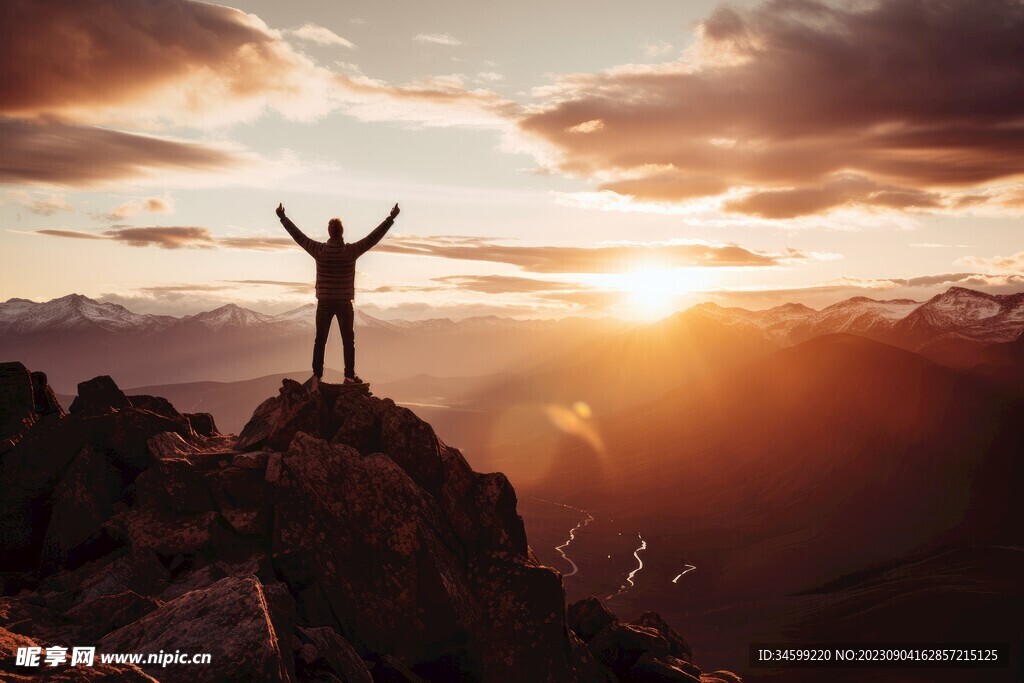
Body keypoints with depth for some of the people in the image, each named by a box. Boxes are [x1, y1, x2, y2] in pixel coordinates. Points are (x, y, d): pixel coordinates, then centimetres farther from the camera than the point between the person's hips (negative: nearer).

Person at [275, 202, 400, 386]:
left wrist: (283, 217, 16)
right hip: (344, 303, -1)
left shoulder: (319, 250, -7)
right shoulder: (352, 251, -10)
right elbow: (374, 237, -5)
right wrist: (391, 218, 2)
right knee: (348, 340, 9)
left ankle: (317, 376, 6)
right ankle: (349, 376, 11)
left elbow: (298, 235, 4)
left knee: (320, 340, 8)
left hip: (324, 303, 1)